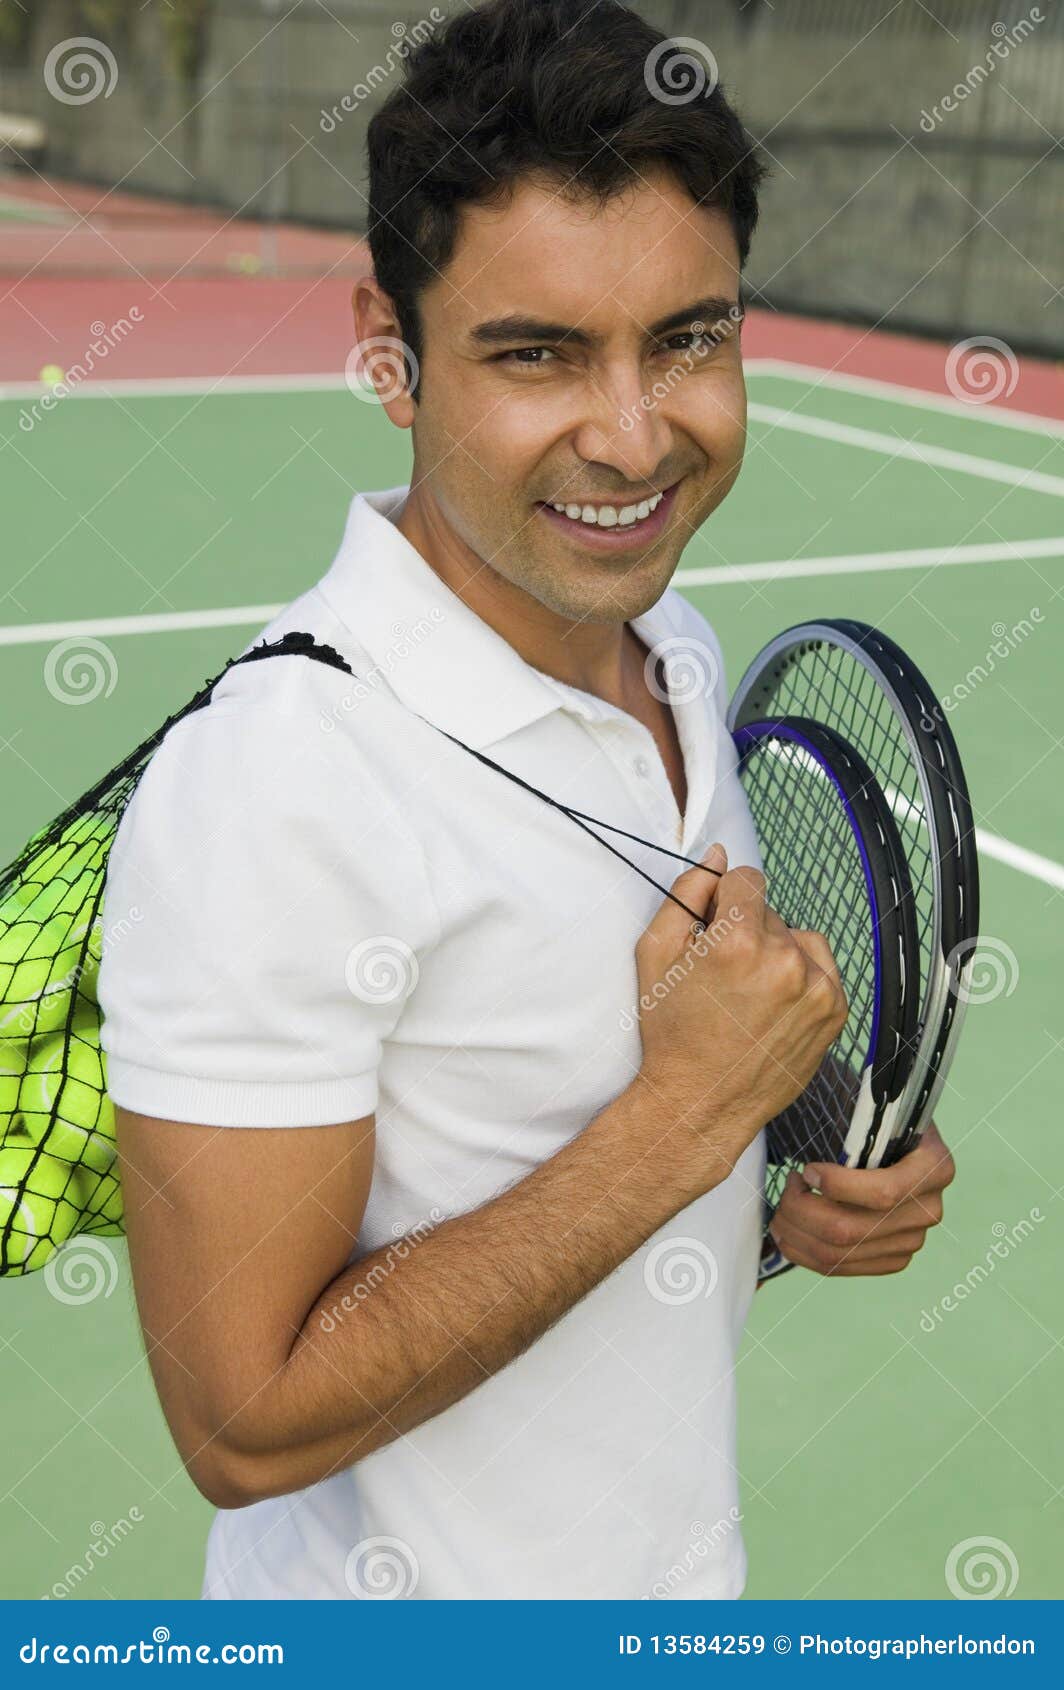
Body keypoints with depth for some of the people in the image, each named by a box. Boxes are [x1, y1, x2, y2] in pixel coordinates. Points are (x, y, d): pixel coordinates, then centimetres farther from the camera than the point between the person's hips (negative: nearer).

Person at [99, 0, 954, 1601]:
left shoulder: (679, 650, -5)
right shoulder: (272, 796, -30)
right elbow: (249, 1423, -27)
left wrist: (825, 1180, -9)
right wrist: (686, 1113, -29)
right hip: (407, 1637, -6)